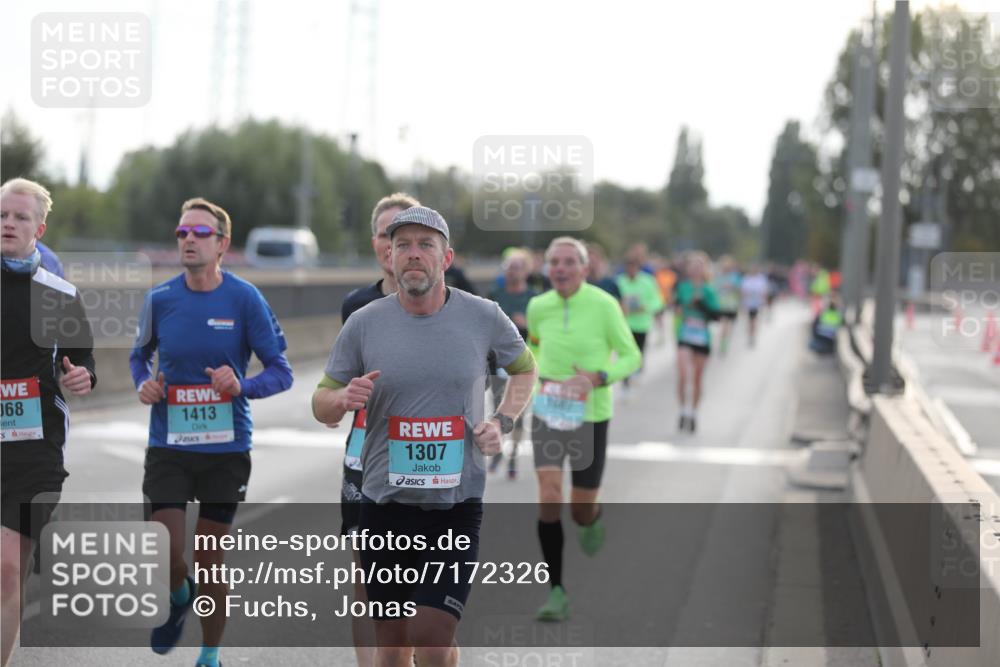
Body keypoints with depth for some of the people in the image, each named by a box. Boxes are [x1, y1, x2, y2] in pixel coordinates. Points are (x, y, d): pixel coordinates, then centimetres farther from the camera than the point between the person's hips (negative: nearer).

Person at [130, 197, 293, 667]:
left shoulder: (244, 299, -7)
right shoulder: (159, 299, 0)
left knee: (210, 561, 7)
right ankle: (179, 597, 28)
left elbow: (281, 372, -5)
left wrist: (242, 386, -24)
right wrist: (143, 384, -2)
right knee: (167, 556, -9)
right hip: (168, 447, 1)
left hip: (226, 448, -1)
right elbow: (140, 354, 19)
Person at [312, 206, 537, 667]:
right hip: (384, 504, 2)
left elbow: (524, 368, 18)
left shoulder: (483, 317, -1)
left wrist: (502, 422, 1)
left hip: (457, 505, -1)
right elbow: (321, 405, 8)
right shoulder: (363, 323, -1)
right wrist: (345, 399, -15)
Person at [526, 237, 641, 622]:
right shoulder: (539, 306, -2)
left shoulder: (604, 305, -12)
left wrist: (597, 378, -21)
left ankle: (592, 520, 46)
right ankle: (556, 592, -6)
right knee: (549, 498, -15)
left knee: (581, 512, 5)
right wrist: (539, 377, 6)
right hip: (547, 413, 2)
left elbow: (632, 356, -5)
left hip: (590, 417, -2)